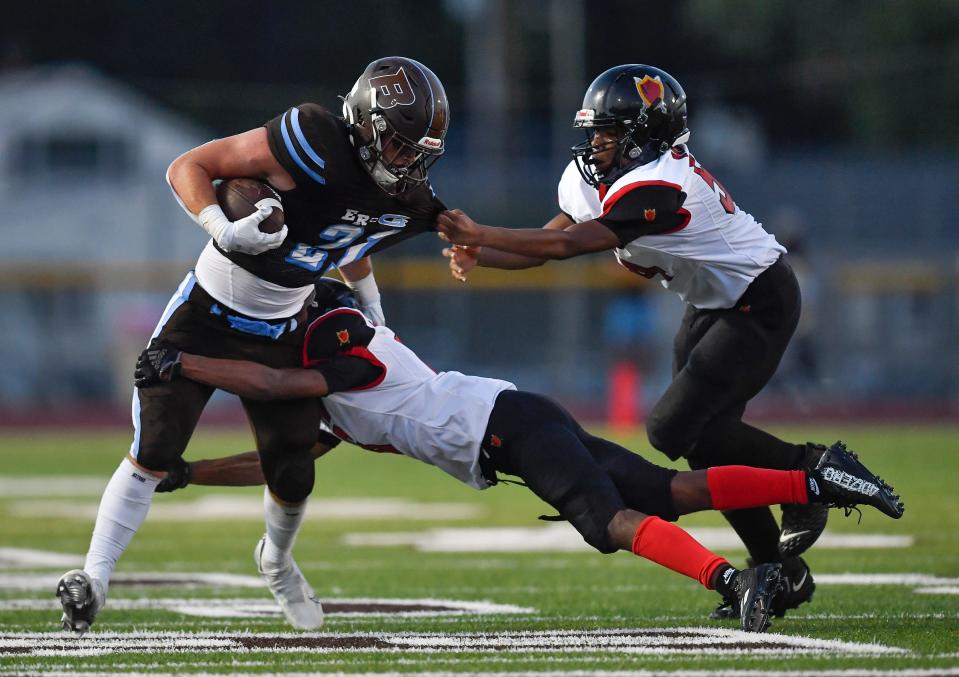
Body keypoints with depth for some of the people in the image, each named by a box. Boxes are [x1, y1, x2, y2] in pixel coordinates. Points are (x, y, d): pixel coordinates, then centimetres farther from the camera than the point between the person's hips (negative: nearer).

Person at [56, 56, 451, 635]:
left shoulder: (406, 204, -6)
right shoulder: (315, 144, -27)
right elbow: (188, 167, -21)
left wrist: (377, 327, 20)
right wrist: (223, 230, -35)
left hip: (279, 335, 5)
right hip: (206, 314, -5)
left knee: (294, 478, 7)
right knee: (154, 455, -12)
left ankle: (277, 560, 39)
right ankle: (95, 577, -3)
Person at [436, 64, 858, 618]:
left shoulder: (655, 187, -30)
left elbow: (567, 244, -30)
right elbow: (554, 240, 3)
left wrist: (480, 234, -27)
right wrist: (477, 256, -10)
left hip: (761, 303, -10)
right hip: (713, 303, 10)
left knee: (676, 428, -18)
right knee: (706, 438, 6)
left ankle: (806, 467, -1)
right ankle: (779, 569, 16)